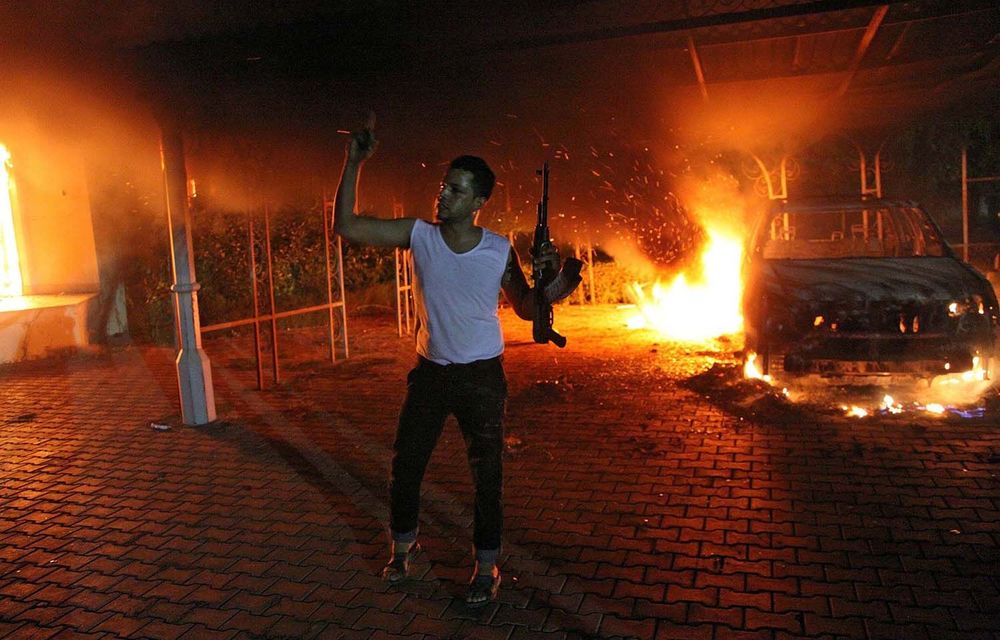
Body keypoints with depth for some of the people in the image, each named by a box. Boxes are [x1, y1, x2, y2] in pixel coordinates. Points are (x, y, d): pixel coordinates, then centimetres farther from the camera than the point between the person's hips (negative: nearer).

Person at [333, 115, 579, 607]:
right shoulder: (419, 235, -7)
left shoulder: (499, 251, -10)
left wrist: (553, 281, -19)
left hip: (481, 377, -2)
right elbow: (346, 227, -10)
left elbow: (526, 309, 1)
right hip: (429, 371, 2)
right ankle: (403, 546, 39)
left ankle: (486, 567, 26)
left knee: (487, 474, 5)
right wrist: (354, 162, -16)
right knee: (404, 464, 13)